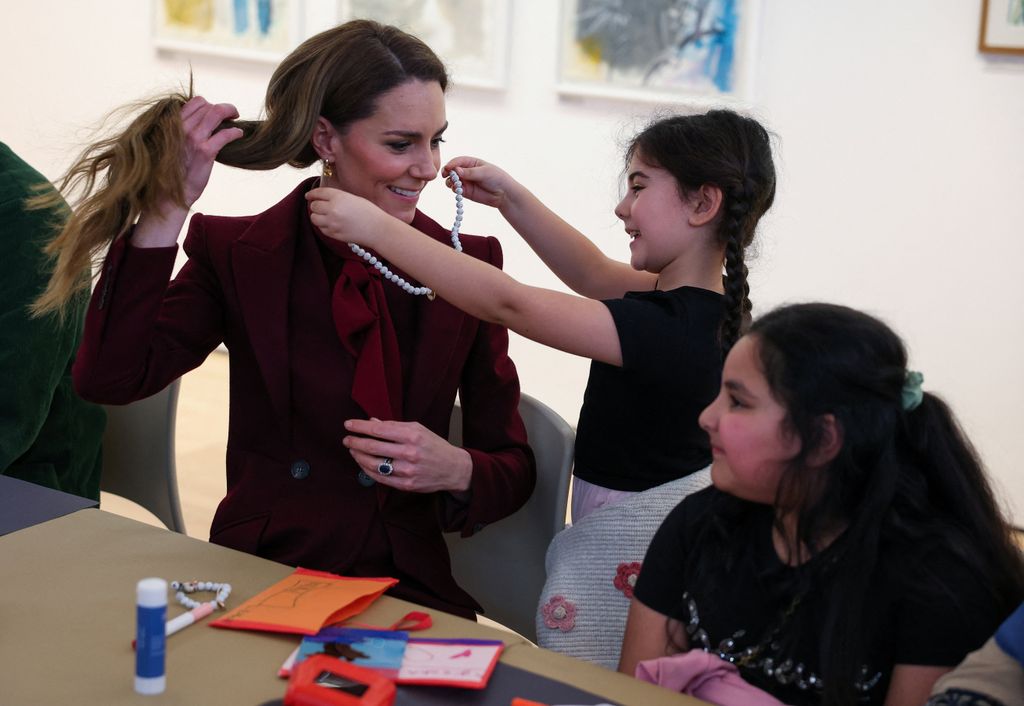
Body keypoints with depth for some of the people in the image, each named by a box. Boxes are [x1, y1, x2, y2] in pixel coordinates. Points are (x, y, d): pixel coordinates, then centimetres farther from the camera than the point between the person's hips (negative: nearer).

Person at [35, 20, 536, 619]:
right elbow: (111, 378, -13)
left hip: (406, 596, 0)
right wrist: (170, 204, -16)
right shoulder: (237, 255, 3)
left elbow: (514, 470, 8)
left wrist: (455, 470, -15)